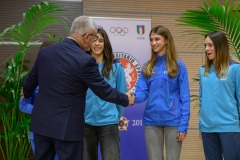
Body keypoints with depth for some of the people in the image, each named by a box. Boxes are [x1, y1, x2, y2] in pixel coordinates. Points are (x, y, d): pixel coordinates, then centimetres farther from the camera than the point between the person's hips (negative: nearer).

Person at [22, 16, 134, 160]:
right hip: (67, 127, -6)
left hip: (41, 122, 6)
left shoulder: (45, 52, 2)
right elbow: (104, 90, -8)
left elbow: (30, 82, 15)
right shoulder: (85, 60, -17)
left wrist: (26, 95, 38)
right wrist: (126, 99, 10)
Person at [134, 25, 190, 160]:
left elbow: (185, 97, -5)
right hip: (151, 121, 3)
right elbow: (142, 92, 1)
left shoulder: (178, 65, -3)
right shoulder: (148, 67, 7)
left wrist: (183, 125, -11)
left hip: (173, 121, -3)